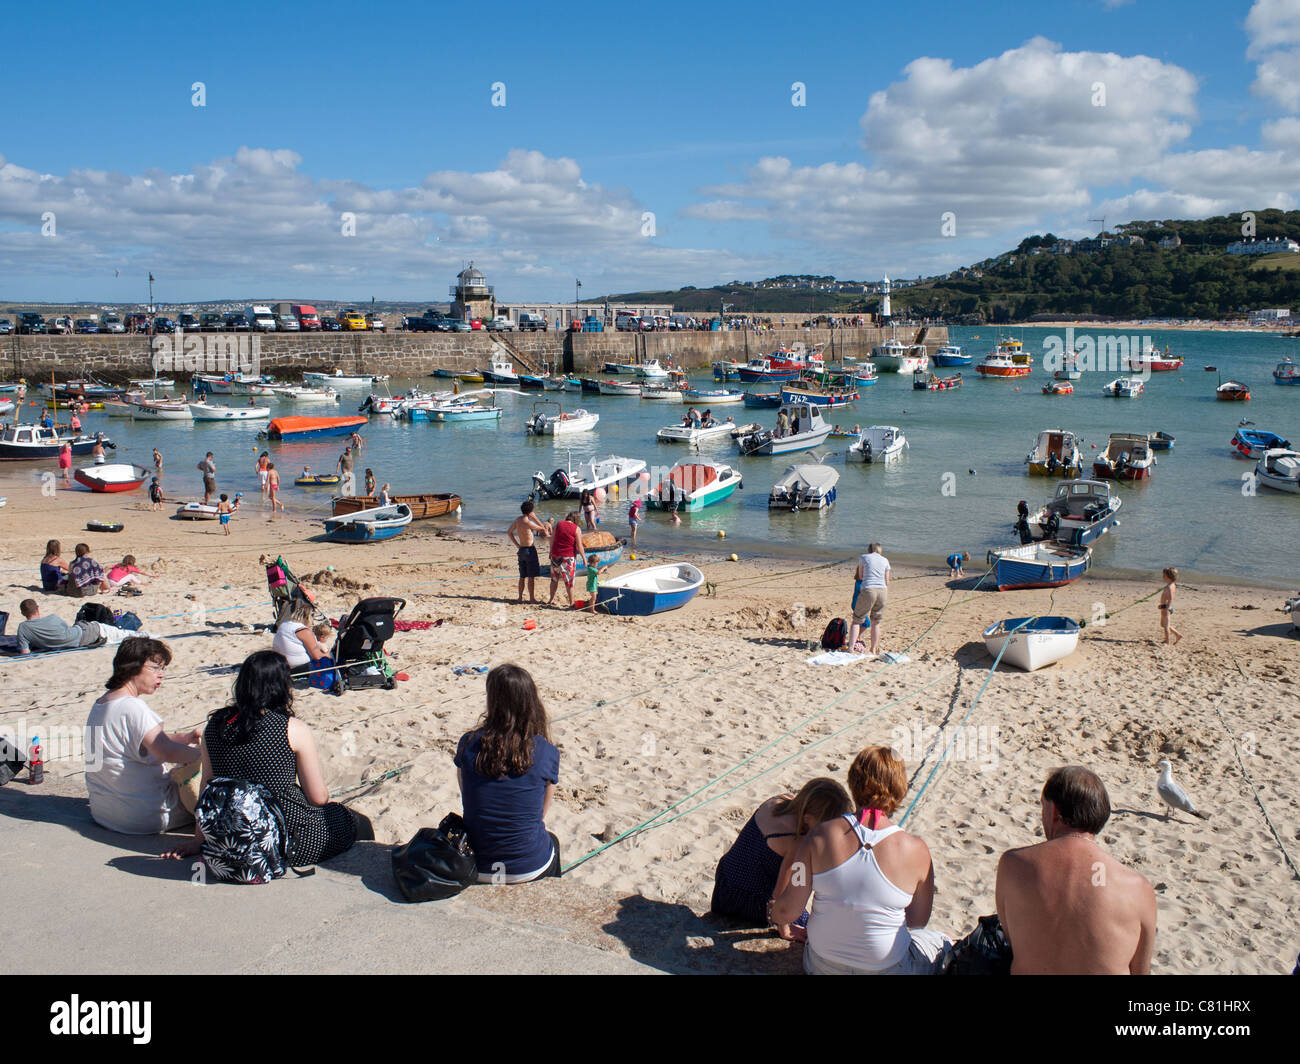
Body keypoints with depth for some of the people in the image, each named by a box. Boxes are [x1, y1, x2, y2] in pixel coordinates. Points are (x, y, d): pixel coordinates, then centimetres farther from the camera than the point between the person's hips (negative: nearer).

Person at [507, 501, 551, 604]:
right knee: (532, 576, 1)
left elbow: (509, 532, 15)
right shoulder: (528, 523, -20)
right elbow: (542, 528, -8)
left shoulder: (517, 520, 3)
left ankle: (520, 597, 21)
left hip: (521, 549, 7)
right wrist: (534, 517, -5)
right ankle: (532, 598, 4)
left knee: (522, 576, 16)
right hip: (530, 550, -7)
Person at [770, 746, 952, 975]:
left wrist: (774, 914, 11)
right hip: (885, 969, -3)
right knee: (945, 944, 26)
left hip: (821, 966, 4)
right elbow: (918, 921, -3)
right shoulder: (916, 850, -18)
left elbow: (788, 911, -12)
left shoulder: (820, 835, -15)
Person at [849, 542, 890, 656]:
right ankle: (873, 650, 20)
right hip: (882, 591, 3)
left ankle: (851, 647, -12)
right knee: (876, 622, 16)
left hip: (868, 591, -3)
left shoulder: (863, 557, 6)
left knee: (857, 620, 3)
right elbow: (887, 581, 14)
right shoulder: (885, 560, 14)